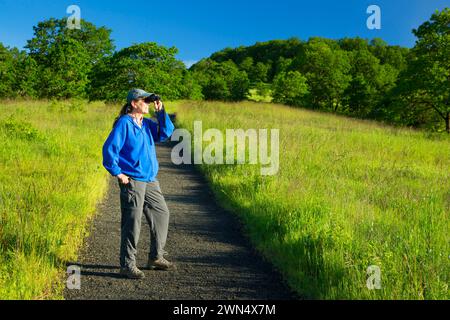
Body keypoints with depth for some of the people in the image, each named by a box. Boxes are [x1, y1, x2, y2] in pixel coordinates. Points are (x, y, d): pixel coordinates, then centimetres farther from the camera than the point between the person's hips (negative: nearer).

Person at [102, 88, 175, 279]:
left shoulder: (147, 124, 13)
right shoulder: (124, 123, -10)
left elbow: (166, 133, 5)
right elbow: (109, 148, -13)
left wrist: (161, 112, 0)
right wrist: (117, 173, -14)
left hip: (150, 180, 9)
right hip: (132, 181, -9)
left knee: (161, 214, 15)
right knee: (132, 223, -5)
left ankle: (156, 258, 27)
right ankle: (127, 265, 5)